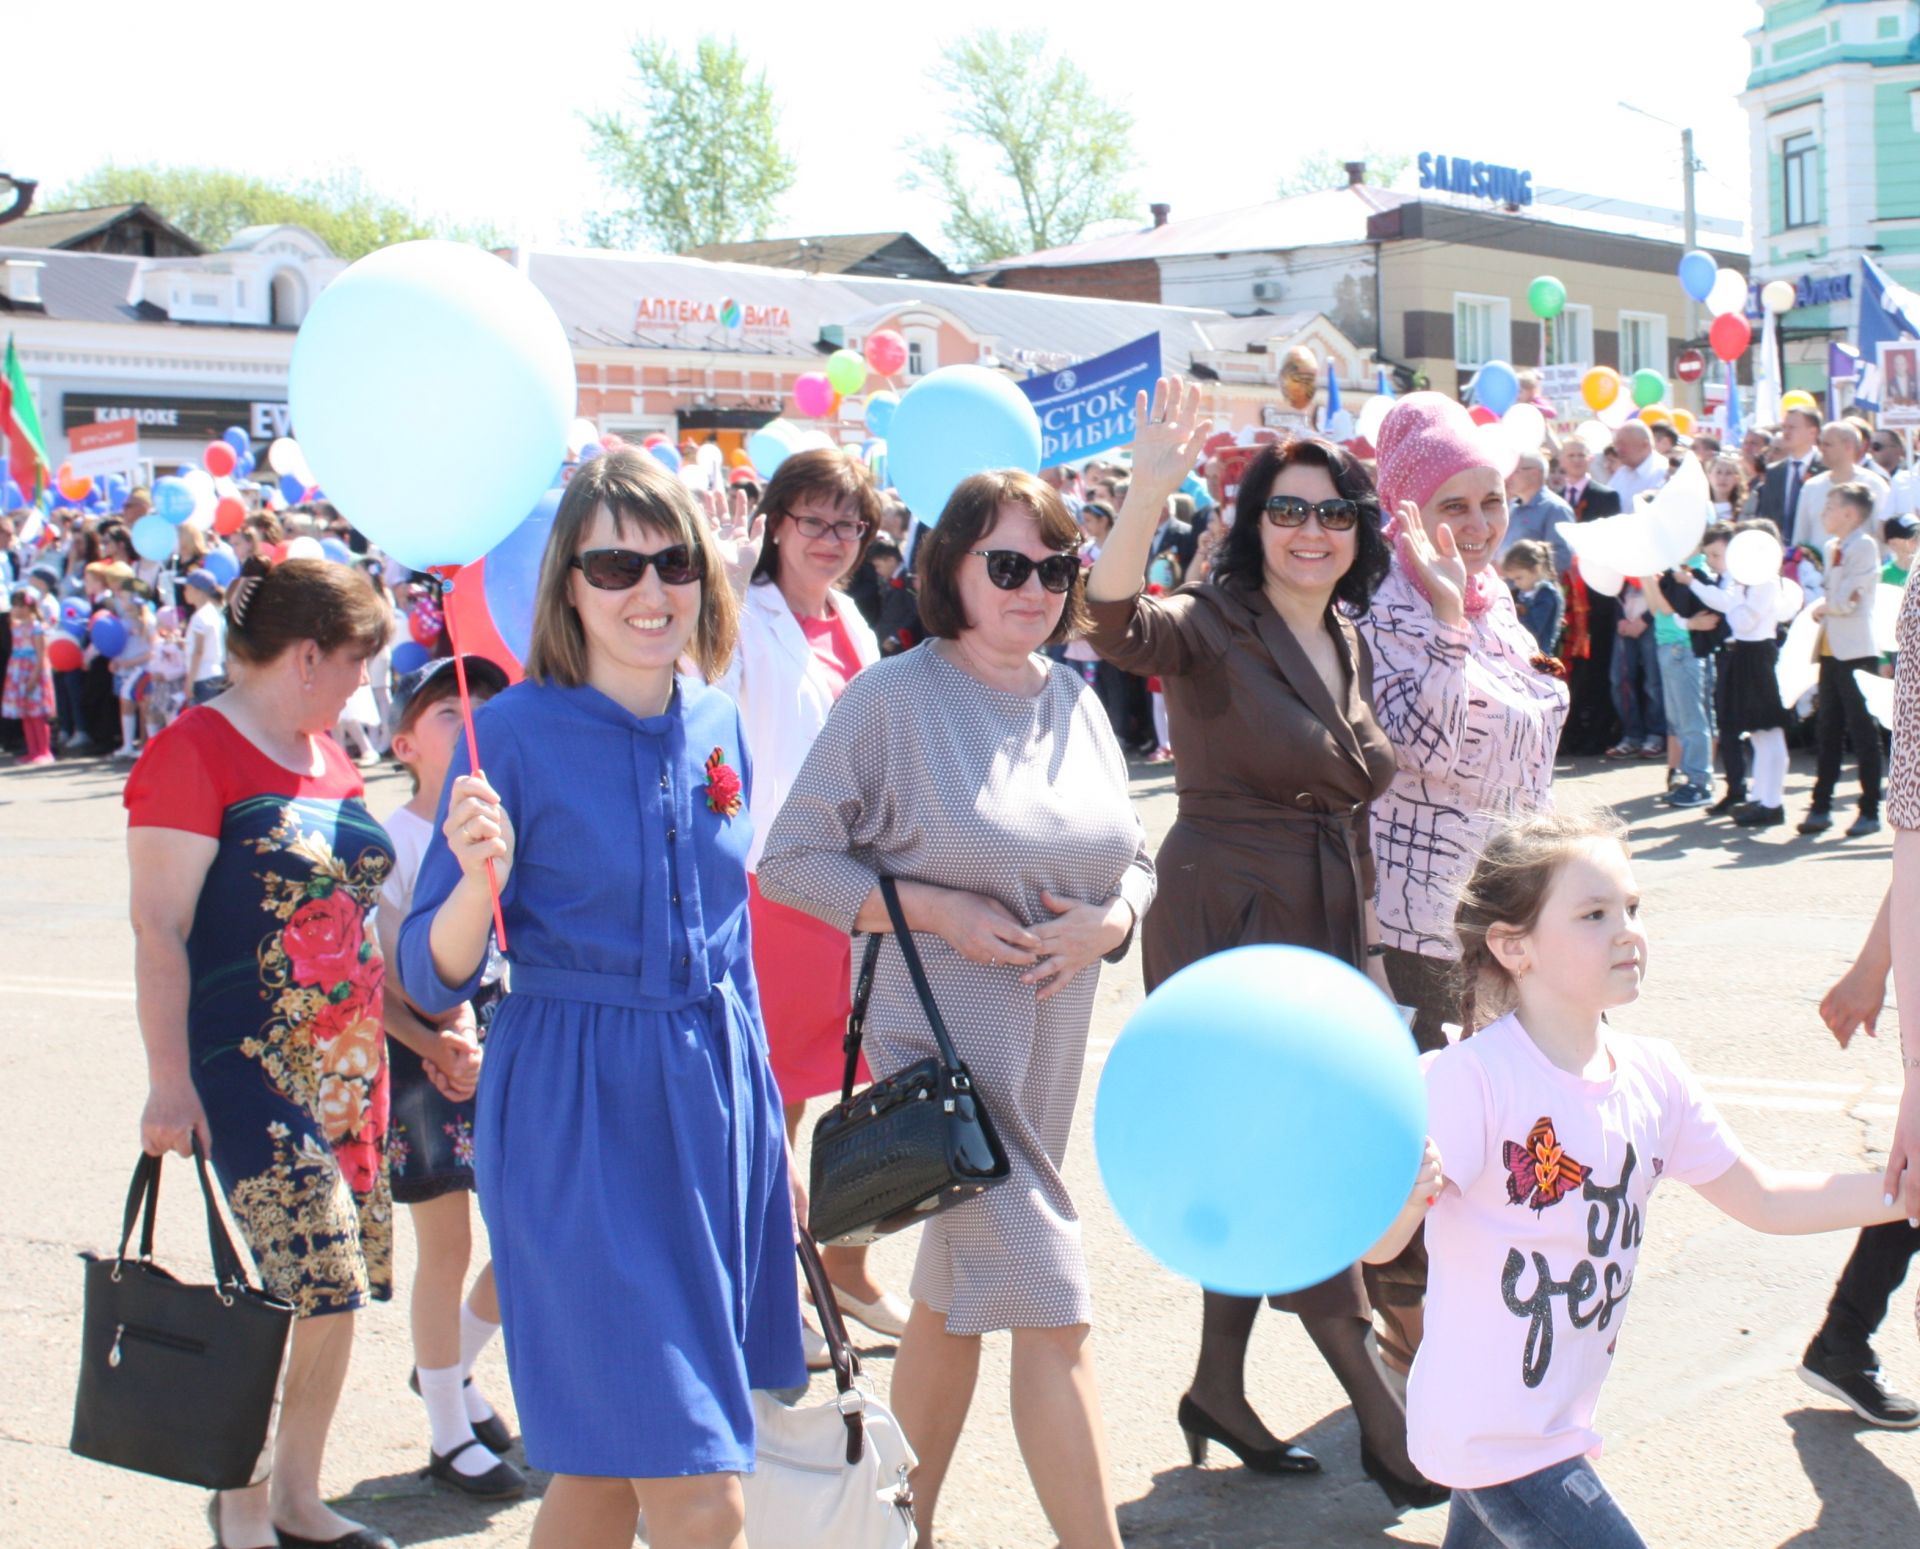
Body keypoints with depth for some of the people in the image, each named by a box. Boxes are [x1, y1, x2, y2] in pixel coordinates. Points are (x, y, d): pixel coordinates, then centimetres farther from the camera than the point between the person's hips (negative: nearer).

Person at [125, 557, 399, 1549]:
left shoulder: (324, 754, 16)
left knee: (340, 1286, 8)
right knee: (298, 1287, -10)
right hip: (249, 1066, -8)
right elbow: (158, 929, -14)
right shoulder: (194, 752, -10)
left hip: (349, 1058, 8)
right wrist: (168, 1083, -18)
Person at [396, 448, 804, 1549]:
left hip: (717, 1103, 6)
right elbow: (433, 982, -9)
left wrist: (769, 1124, 19)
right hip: (580, 1119, -6)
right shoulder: (517, 731, -11)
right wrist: (480, 879, -29)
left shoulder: (718, 725, 6)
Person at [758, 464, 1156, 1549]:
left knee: (956, 1299, 19)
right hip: (945, 1043, -6)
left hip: (1052, 1045, 7)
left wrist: (1110, 920, -7)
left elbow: (1134, 858, 14)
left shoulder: (1078, 701, 7)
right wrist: (937, 910, -18)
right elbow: (792, 859, -9)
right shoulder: (894, 696, -10)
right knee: (1056, 1314, -9)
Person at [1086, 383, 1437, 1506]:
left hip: (1335, 930, 7)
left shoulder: (1351, 642, 10)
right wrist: (1151, 490, -49)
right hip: (1228, 929, -7)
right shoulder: (1214, 627, -12)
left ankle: (1221, 1390, 28)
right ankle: (1380, 1411, 11)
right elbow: (1119, 623, -34)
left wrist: (1361, 923, 19)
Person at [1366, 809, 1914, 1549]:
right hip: (1491, 1434, -7)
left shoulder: (1651, 1073, 0)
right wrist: (1398, 1190, -48)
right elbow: (1376, 1244, -26)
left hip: (1558, 1424, 7)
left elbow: (1762, 1199, 13)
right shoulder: (1472, 1078, -21)